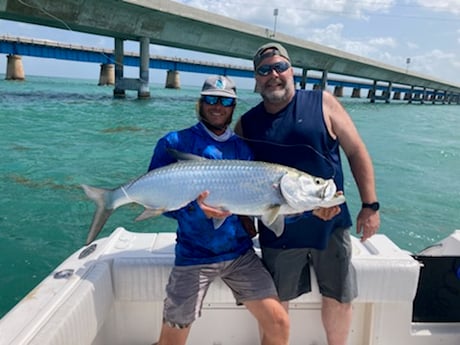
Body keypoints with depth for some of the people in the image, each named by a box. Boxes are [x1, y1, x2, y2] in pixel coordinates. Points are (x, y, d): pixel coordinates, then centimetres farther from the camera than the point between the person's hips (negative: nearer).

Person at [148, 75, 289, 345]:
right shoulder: (175, 143, -3)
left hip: (241, 253, 4)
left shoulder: (242, 148, 8)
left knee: (279, 323, 1)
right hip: (194, 256, -3)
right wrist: (194, 208, -25)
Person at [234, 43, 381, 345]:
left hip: (331, 225, 0)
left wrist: (370, 205, -5)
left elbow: (356, 152, -2)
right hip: (278, 232, 1)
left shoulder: (322, 103, -3)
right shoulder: (247, 124, 0)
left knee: (339, 298, 13)